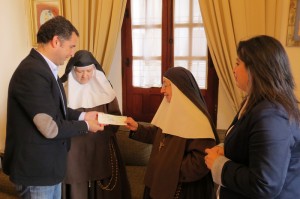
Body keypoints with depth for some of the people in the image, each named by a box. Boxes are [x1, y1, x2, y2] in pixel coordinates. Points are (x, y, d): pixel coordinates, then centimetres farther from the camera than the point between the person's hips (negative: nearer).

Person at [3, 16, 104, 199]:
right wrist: (85, 126, -12)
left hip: (49, 164, 10)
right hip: (36, 167, -10)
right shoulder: (32, 72, -26)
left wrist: (82, 115, 6)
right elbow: (50, 128, -25)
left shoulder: (44, 68, 6)